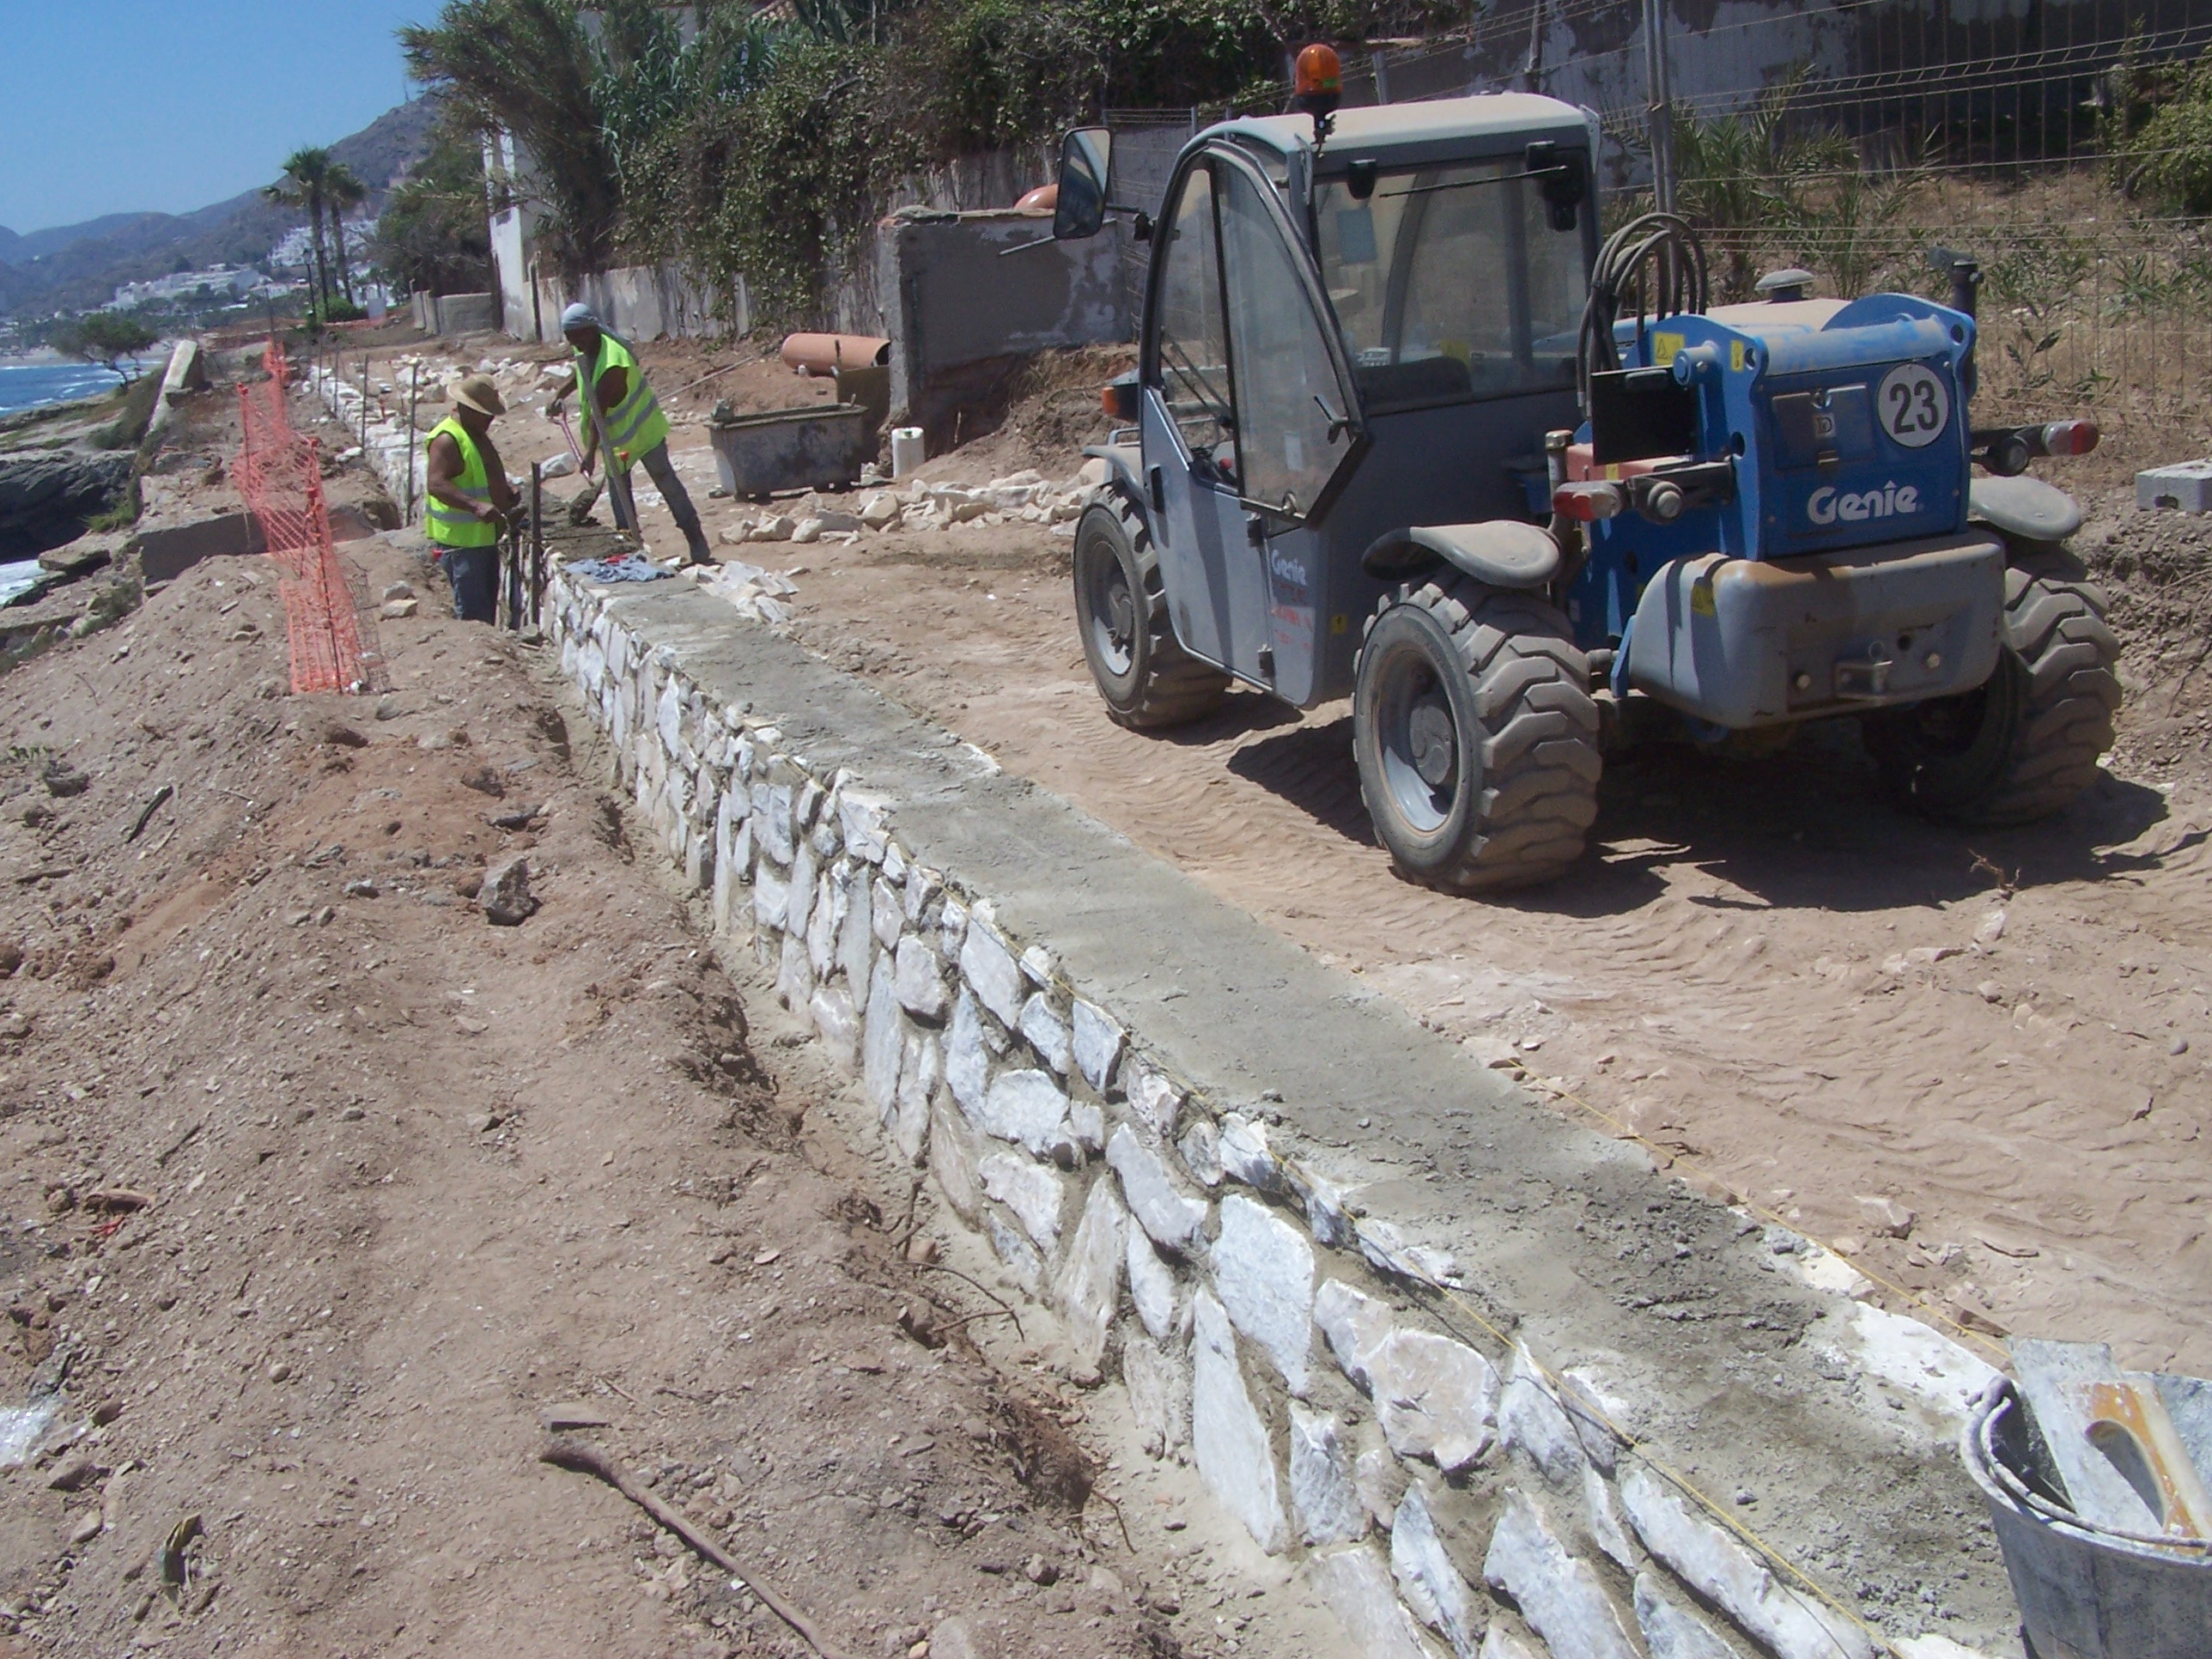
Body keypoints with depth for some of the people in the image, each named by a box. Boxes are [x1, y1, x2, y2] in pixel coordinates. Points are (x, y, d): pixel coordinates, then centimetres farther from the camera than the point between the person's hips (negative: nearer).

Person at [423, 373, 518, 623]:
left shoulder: (478, 434, 15)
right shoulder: (447, 439, -17)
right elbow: (436, 484, -28)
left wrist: (506, 491, 14)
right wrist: (476, 506, -37)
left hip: (485, 535, 10)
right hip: (461, 539, -10)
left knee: (489, 603, 16)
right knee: (473, 612, -10)